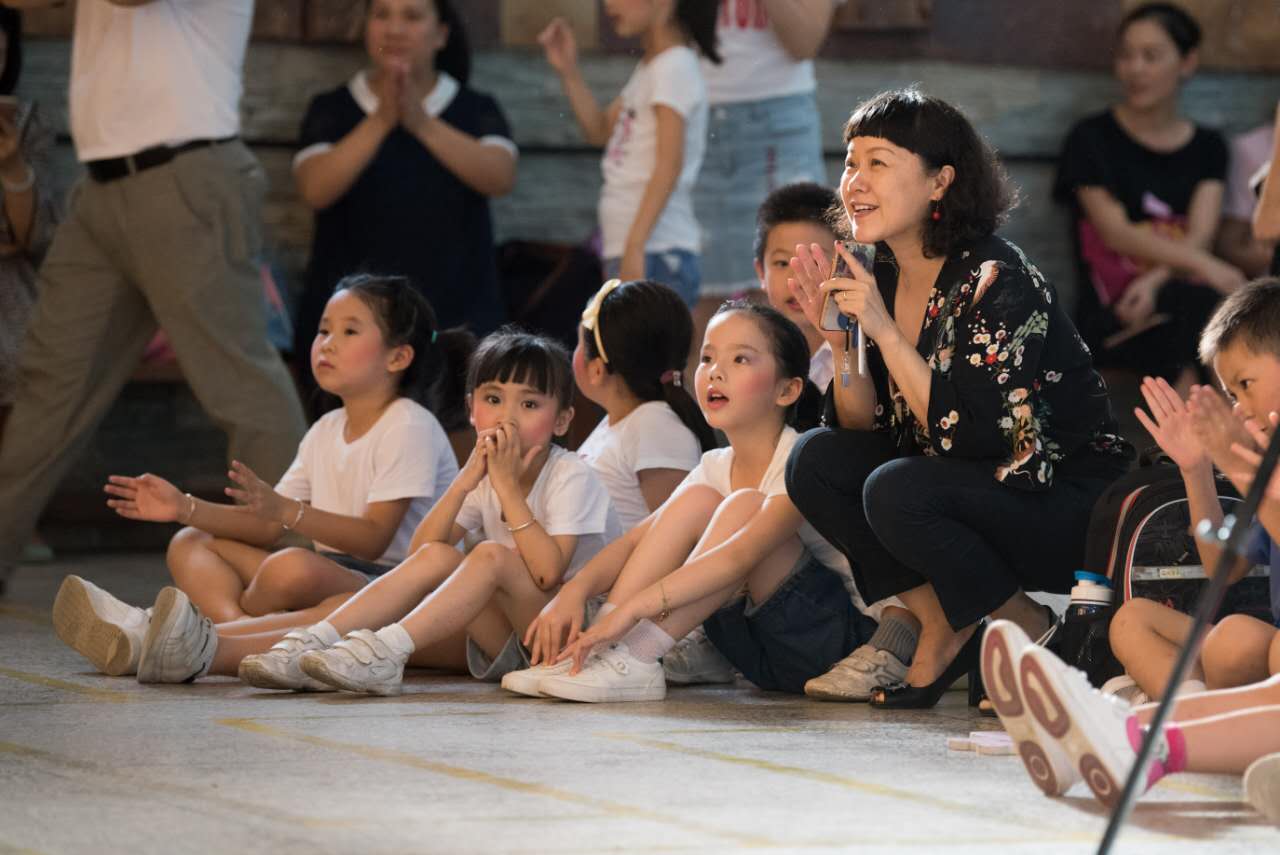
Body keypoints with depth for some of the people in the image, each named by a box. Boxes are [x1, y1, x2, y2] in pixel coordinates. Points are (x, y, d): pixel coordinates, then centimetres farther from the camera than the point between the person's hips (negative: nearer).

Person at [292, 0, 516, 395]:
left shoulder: (477, 111, 8)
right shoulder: (332, 110, 6)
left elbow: (500, 177, -11)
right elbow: (315, 190, -10)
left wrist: (423, 123, -22)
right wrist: (381, 121, -20)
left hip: (456, 320, 0)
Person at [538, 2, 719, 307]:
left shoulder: (675, 66, -12)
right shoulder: (647, 68, 18)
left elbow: (669, 164, -19)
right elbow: (600, 131, 24)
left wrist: (635, 247, -25)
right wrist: (568, 71, 12)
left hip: (656, 251, -9)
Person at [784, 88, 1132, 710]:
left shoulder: (997, 280, -21)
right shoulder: (880, 278, 1)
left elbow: (974, 437, -27)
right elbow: (863, 429, 3)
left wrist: (885, 331, -28)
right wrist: (837, 337, -13)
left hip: (1067, 507, -7)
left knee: (896, 491, -30)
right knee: (814, 460, -10)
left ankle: (1027, 632, -7)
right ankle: (940, 620, 0)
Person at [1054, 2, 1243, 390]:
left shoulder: (1208, 147, 17)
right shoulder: (1092, 139, 6)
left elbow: (1201, 236, 3)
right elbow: (1117, 234, -5)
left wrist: (1156, 280, -20)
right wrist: (1205, 265, -20)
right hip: (1112, 312, -3)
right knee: (1205, 302, -35)